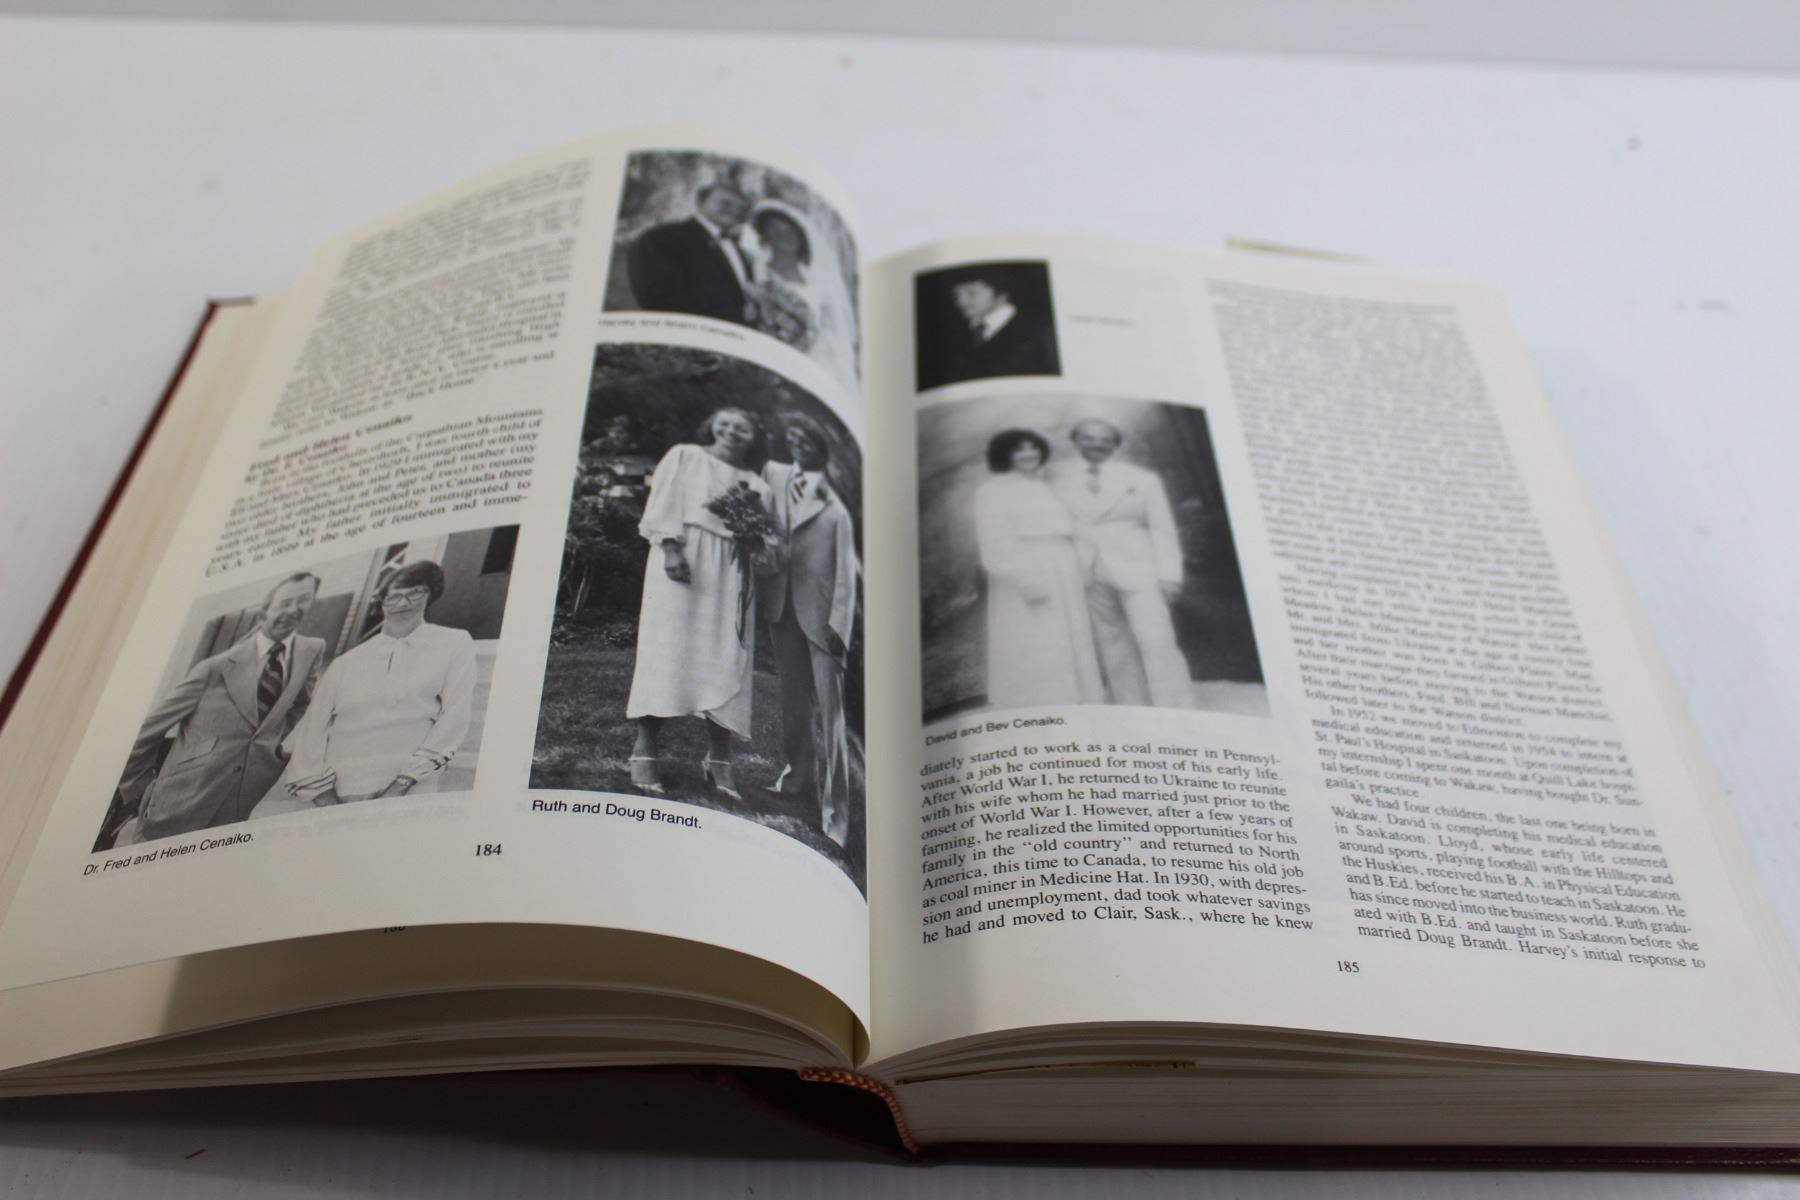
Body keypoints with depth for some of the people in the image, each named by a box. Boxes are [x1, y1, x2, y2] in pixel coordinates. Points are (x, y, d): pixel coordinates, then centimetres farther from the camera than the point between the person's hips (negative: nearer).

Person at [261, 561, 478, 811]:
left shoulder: (455, 645, 12)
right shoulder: (347, 663, 19)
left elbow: (455, 718, 2)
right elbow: (312, 729, 11)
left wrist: (405, 781, -8)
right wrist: (321, 789, -7)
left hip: (404, 791, -3)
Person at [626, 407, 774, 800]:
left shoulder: (755, 485, 22)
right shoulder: (685, 456, 14)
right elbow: (662, 504, 2)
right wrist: (670, 547, -14)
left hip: (731, 572, 3)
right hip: (683, 559, -3)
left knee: (726, 658, -5)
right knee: (668, 649, -9)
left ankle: (719, 757, -5)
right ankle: (645, 749, -8)